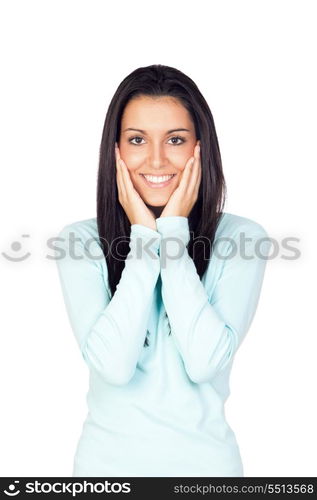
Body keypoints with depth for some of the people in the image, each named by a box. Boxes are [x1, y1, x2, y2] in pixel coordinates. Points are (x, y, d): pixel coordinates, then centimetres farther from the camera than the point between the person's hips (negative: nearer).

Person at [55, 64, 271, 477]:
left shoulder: (241, 238, -9)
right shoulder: (80, 241, -9)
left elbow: (204, 362, -21)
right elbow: (112, 364, -20)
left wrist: (175, 232, -20)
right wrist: (144, 237, -20)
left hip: (205, 458, 0)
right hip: (107, 459, 0)